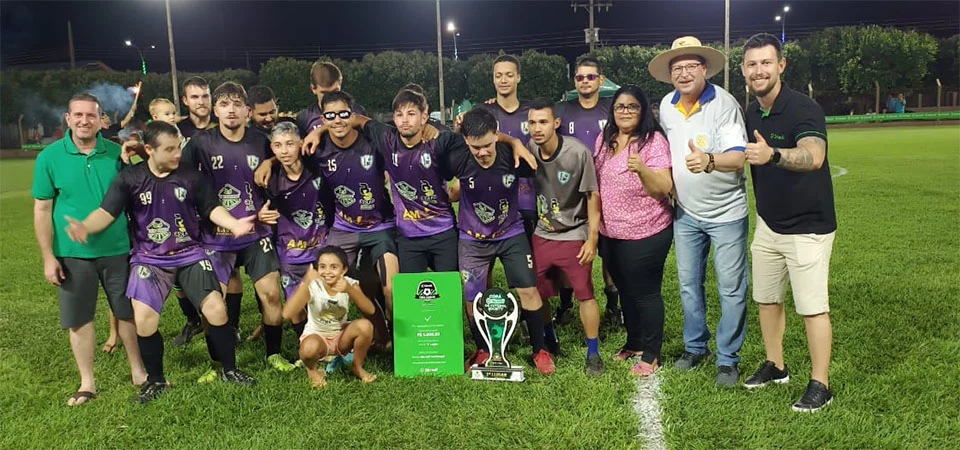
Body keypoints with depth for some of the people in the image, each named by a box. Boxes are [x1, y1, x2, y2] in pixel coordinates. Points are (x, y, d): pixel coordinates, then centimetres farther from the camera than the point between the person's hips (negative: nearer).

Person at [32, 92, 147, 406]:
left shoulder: (117, 153, -2)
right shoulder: (50, 157, -5)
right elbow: (42, 209, -3)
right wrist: (48, 257, -5)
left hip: (118, 250, 1)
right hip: (72, 254, 0)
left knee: (129, 313, 11)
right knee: (79, 320, 9)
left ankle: (138, 372, 27)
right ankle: (87, 383, 24)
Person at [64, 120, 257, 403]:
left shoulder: (191, 176, -2)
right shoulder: (130, 179, -5)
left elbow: (211, 208, 2)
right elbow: (107, 212, -11)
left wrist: (233, 224, -17)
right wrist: (84, 227, -32)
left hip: (190, 254, 1)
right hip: (149, 258, 0)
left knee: (216, 310, -10)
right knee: (144, 319, -13)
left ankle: (230, 370, 13)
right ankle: (155, 380, 13)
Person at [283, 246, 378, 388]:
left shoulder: (349, 283, -14)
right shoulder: (313, 286, -21)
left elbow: (370, 310, -28)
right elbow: (287, 314, -36)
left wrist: (350, 290, -42)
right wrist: (305, 283, -45)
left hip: (341, 335, 3)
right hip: (316, 335, -2)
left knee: (365, 325, -28)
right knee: (310, 348, -38)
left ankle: (357, 367, 0)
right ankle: (311, 369, 1)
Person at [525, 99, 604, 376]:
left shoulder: (579, 152, -19)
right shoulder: (529, 149, -9)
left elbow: (592, 196, -12)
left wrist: (592, 239, -13)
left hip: (574, 236, -4)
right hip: (541, 235, 4)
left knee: (585, 295, 1)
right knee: (538, 294, 11)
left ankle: (593, 353, 17)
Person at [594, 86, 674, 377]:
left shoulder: (654, 140, -13)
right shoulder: (604, 140, 6)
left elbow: (664, 189, -21)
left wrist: (642, 169, -37)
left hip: (645, 235, -7)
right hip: (610, 233, 7)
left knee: (646, 293, 4)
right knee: (625, 291, 19)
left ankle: (651, 355, 20)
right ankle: (634, 343, 38)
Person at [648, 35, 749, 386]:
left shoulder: (724, 104, -17)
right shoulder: (667, 105, 0)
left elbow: (738, 157, -27)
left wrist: (708, 161, -47)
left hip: (726, 212, -5)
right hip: (686, 212, 5)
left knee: (731, 289, 2)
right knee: (688, 285, 15)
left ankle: (728, 359, 17)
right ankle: (695, 347, 32)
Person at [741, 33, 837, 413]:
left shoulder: (804, 108, -21)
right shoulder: (750, 114, 2)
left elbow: (813, 156, -40)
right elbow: (739, 158, 18)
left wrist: (773, 155, -58)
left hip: (807, 227, -7)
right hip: (768, 224, 7)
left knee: (812, 307, -1)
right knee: (767, 298, 15)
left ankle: (820, 385, 13)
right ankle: (775, 366, 32)